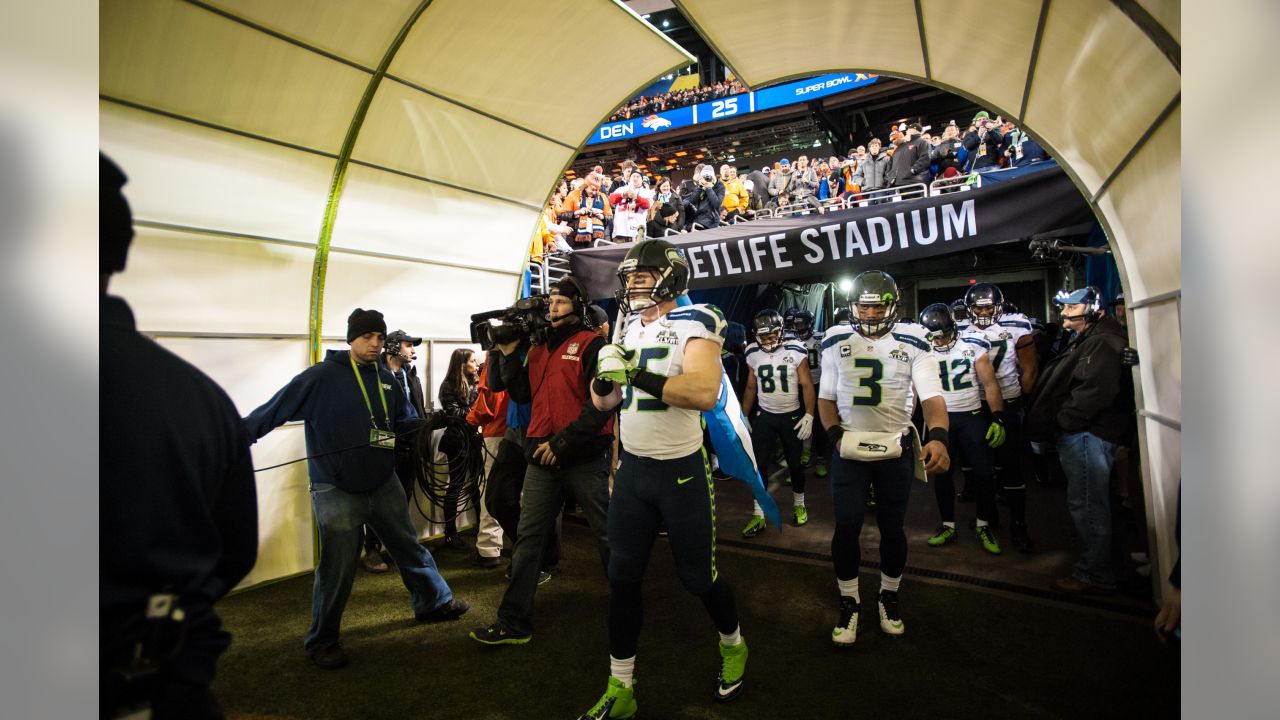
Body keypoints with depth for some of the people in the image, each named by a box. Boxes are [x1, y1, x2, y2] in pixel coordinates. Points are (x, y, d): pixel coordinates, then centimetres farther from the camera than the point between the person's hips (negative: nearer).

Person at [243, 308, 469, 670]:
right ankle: (322, 642, 25)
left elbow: (405, 421, 11)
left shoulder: (386, 379, 3)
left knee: (410, 547, 17)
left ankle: (434, 602, 38)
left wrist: (433, 421, -4)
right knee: (338, 568, 3)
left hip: (384, 483, 5)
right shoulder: (321, 376, -13)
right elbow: (273, 410, -11)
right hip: (336, 491, -5)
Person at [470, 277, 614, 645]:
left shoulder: (592, 344, -7)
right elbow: (523, 393, 13)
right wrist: (509, 355, 2)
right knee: (528, 538, 7)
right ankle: (514, 622, 17)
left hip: (585, 458, -6)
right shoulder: (539, 347, 15)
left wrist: (563, 441, -18)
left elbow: (601, 402, -16)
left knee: (607, 533, 9)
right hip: (542, 459, 6)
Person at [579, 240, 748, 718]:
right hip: (632, 469, 6)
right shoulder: (628, 329, 7)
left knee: (697, 576, 10)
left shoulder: (693, 324, -13)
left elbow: (705, 392, -29)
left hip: (682, 471, -5)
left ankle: (733, 646, 41)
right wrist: (604, 374, -12)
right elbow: (605, 402, 10)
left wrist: (636, 374, -32)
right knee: (622, 577, 9)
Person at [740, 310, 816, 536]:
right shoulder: (753, 353, -4)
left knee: (795, 463, 12)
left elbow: (807, 385, -8)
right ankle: (758, 515, 8)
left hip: (792, 416, -2)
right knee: (758, 465, -1)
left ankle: (799, 505, 34)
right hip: (764, 416, 2)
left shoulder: (795, 351, -14)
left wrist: (809, 416, -13)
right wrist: (743, 417, 8)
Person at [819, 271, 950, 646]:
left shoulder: (911, 341, -6)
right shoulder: (836, 341, -1)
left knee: (892, 528, 11)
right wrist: (835, 433, -10)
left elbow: (931, 395, -12)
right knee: (847, 526, -3)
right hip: (849, 449, 0)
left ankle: (889, 597, 34)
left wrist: (937, 436, -30)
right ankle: (849, 603, 17)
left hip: (896, 450, 0)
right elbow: (826, 396, 7)